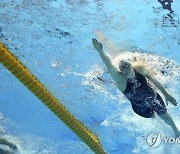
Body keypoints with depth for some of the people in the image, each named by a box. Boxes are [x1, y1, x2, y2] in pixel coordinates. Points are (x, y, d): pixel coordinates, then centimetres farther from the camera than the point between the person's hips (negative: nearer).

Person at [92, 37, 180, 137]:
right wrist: (100, 51, -69)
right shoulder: (120, 79, -33)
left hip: (154, 99, 1)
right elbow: (109, 66, -52)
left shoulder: (140, 69, -24)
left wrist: (166, 94, -2)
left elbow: (154, 80, -9)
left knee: (166, 117, 17)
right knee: (152, 117, 24)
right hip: (140, 108, -1)